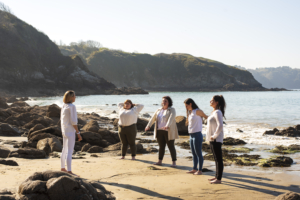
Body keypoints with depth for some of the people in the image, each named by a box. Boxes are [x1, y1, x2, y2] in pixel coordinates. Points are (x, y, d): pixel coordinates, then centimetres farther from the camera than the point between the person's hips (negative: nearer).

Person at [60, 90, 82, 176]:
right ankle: (69, 171, -10)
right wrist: (78, 133, -15)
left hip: (64, 130, 9)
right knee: (70, 151, -9)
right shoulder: (72, 106, -16)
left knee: (64, 150, 18)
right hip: (70, 131, -9)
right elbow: (73, 121, -19)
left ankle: (63, 168, 29)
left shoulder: (64, 106, 8)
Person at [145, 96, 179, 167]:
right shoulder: (158, 110, 12)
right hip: (160, 131, 5)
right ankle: (160, 161, 16)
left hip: (168, 132, -5)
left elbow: (171, 118, -23)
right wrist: (148, 126, -5)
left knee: (171, 147, -2)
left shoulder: (172, 110, -7)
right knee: (161, 146, 10)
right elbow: (153, 118, 7)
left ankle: (174, 162, 0)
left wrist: (167, 126, -39)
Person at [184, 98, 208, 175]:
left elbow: (206, 117, -8)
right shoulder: (190, 112, 15)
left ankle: (200, 170, 3)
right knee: (194, 154, 14)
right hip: (191, 135, 8)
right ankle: (194, 169, 22)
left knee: (198, 153, -2)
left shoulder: (197, 111, -9)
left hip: (197, 135, -8)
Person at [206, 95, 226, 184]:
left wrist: (214, 136, -20)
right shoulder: (214, 112, 13)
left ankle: (219, 179, 0)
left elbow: (220, 125, -29)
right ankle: (217, 176, 26)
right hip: (213, 139, 10)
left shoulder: (217, 112, -17)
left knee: (218, 159, -4)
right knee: (216, 159, 17)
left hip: (216, 139, -10)